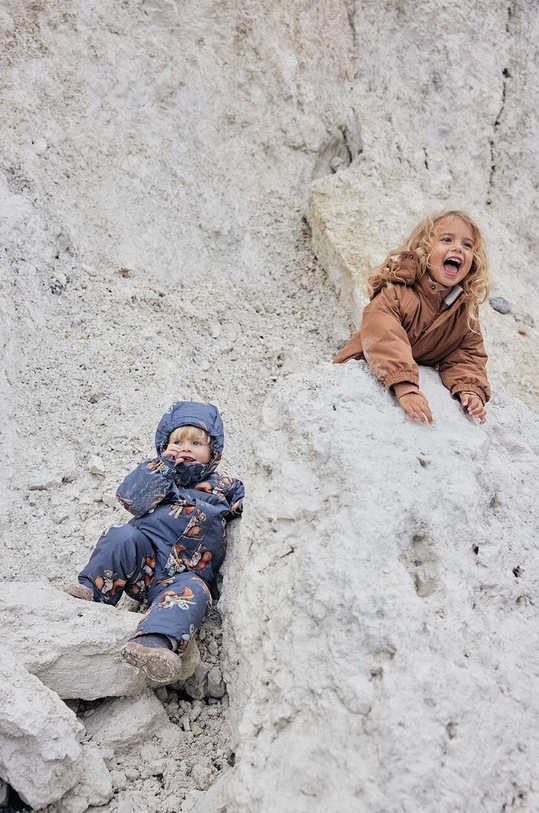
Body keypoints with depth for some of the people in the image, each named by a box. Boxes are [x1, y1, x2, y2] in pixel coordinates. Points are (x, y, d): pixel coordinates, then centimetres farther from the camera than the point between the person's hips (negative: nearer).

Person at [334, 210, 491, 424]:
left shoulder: (465, 310, -4)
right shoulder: (398, 290, -25)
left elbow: (468, 354, -4)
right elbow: (382, 337, -39)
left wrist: (470, 390, -26)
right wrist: (405, 388, -51)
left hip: (420, 379, 5)